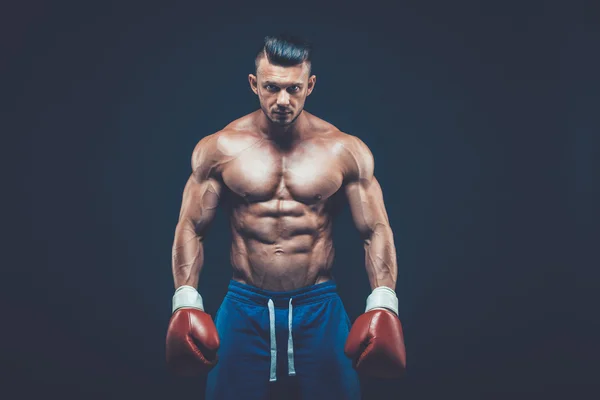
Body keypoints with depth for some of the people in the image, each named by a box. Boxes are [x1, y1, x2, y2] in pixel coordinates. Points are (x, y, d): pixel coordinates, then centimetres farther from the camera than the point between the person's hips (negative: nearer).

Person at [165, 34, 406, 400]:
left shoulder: (345, 150, -1)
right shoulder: (219, 149, -1)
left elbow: (376, 230, 0)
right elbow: (191, 228, 3)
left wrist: (383, 303, -13)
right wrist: (186, 302, -8)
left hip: (319, 306, 0)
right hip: (244, 307, 0)